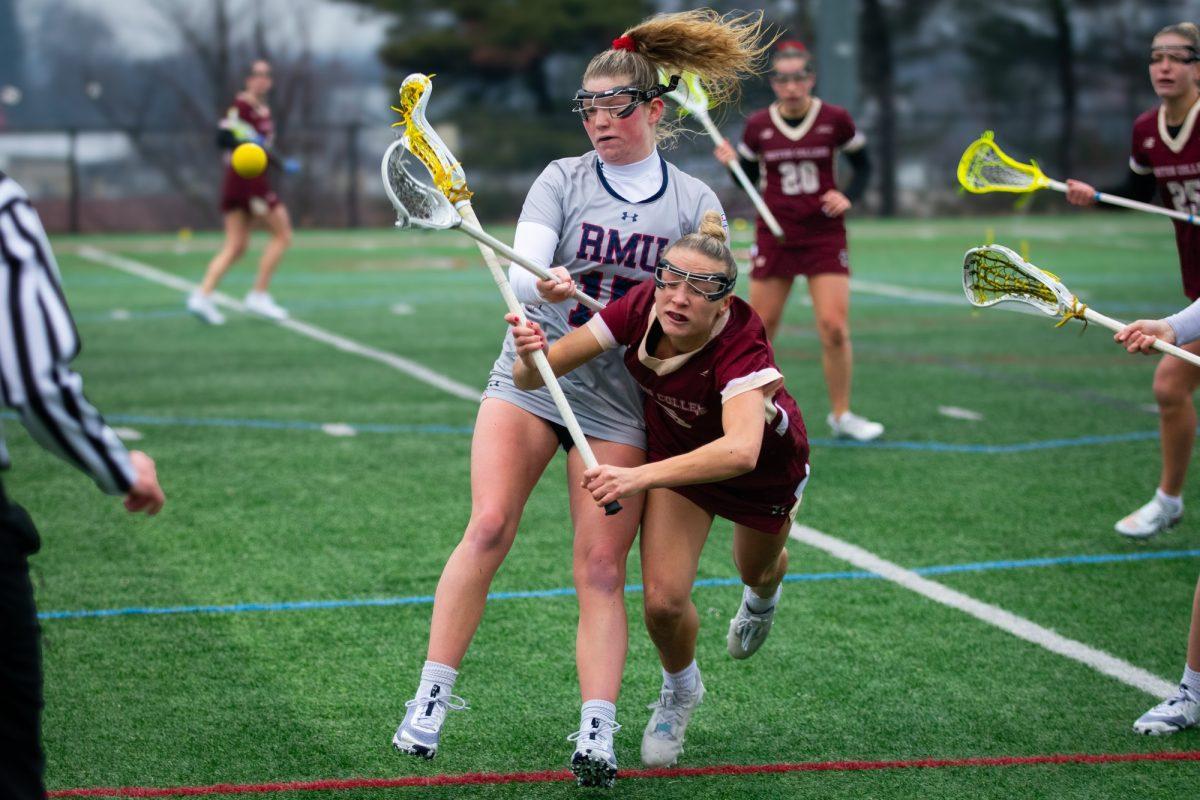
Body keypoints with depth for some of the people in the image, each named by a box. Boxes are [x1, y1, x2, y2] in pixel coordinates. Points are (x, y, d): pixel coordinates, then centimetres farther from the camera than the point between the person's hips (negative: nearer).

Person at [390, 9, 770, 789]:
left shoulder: (695, 202, 4)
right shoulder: (563, 179, 3)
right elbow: (521, 271, -11)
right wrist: (544, 286, -33)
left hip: (622, 400, 0)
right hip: (533, 374, 0)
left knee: (601, 567, -4)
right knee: (489, 527, -14)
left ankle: (598, 733, -5)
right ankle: (432, 696, -8)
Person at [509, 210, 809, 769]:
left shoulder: (741, 343, -43)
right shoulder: (639, 309, -31)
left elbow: (741, 451, -60)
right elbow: (534, 376, -28)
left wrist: (639, 477, -69)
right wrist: (530, 357, -53)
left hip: (765, 462, -2)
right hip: (676, 450, 2)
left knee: (757, 569, 27)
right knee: (662, 600, -12)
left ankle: (762, 597, 67)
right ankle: (680, 689, 23)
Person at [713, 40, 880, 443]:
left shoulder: (835, 120, -4)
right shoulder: (757, 125, -1)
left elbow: (863, 165, 9)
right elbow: (748, 179, 10)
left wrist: (848, 197, -9)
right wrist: (731, 163, -11)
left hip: (825, 236, -1)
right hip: (774, 238, 1)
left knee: (834, 328, -9)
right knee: (760, 329, 3)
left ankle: (841, 415, 8)